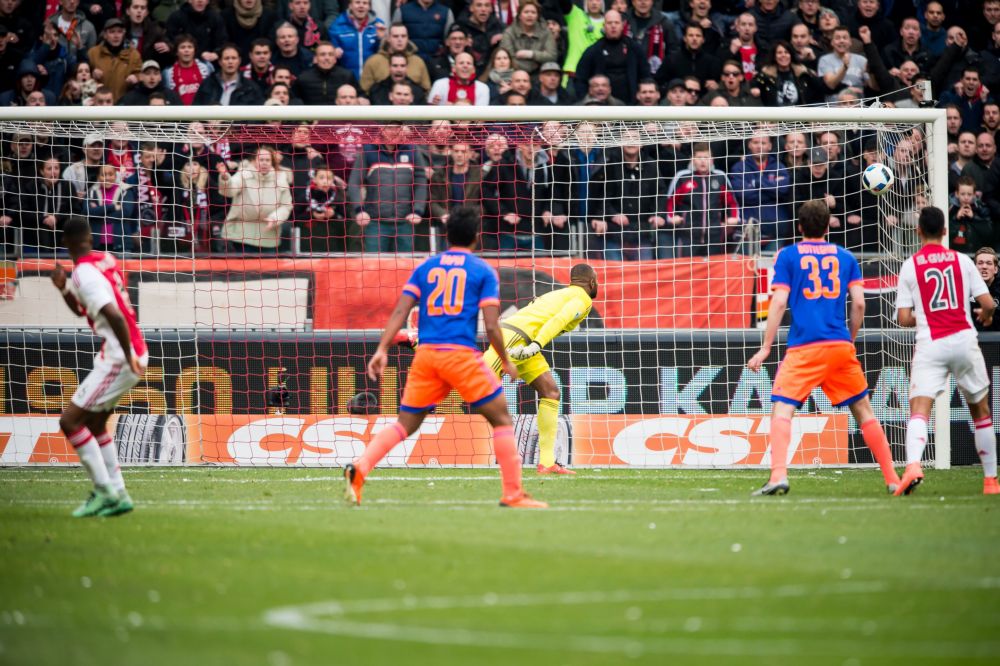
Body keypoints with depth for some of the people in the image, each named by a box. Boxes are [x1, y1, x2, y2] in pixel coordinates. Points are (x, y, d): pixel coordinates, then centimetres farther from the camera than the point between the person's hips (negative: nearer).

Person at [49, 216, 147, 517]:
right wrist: (64, 289, 7)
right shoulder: (107, 261, 12)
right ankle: (118, 494, 17)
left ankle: (104, 490, -5)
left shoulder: (85, 274, -17)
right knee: (95, 423, 19)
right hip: (132, 355, 9)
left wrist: (129, 357, -20)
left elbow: (115, 317, -28)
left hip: (118, 358, -9)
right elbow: (81, 310, 25)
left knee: (70, 421, -6)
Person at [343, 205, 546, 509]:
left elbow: (400, 311, 4)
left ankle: (359, 469, -10)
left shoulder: (426, 267, 14)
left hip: (425, 354, 4)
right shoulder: (484, 271, 5)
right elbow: (491, 326, -2)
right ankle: (513, 494, 3)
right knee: (501, 418, 7)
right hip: (461, 353, -4)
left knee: (406, 424, 11)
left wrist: (382, 350, -1)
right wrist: (506, 362, 10)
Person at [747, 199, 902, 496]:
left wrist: (766, 348, 0)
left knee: (782, 409, -6)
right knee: (863, 410, 13)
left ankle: (778, 476, -26)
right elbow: (859, 304, 6)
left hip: (804, 348, -3)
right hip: (840, 346, 3)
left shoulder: (787, 256, 5)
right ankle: (892, 479, 13)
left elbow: (779, 303, -3)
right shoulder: (845, 257, 12)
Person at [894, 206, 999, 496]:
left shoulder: (909, 266, 2)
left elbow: (904, 318, 1)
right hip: (964, 341, 2)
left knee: (919, 410, -12)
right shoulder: (962, 260, 5)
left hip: (929, 344, -2)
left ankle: (913, 465, -39)